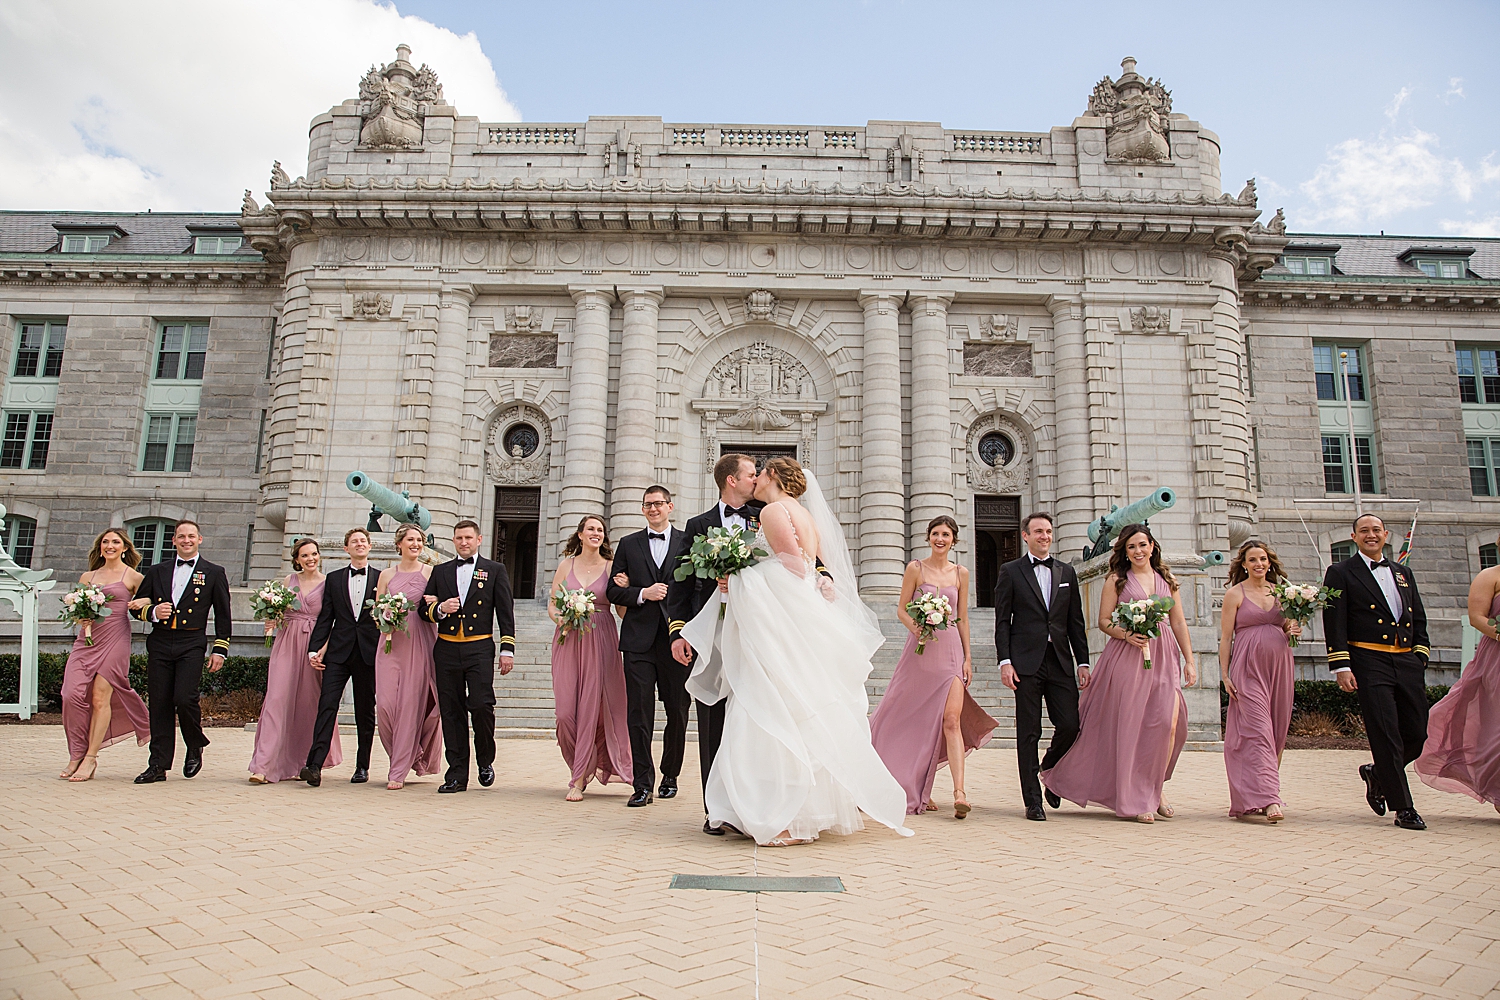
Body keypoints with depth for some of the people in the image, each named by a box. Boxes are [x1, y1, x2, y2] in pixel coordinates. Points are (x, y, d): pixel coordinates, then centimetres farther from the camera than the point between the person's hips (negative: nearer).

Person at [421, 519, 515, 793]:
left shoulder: (495, 570, 10)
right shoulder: (440, 571, 17)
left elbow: (505, 613, 6)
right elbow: (424, 609, 16)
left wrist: (507, 650, -1)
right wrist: (440, 609, -7)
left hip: (480, 649, -3)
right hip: (447, 649, 3)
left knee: (481, 705, -13)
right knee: (452, 711, 3)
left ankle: (485, 761, 11)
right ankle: (457, 774, 10)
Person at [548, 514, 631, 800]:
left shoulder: (611, 568, 4)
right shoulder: (566, 565, 9)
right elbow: (551, 605, 11)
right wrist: (560, 617, -10)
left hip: (600, 640, -2)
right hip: (568, 640, 2)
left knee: (592, 707, -4)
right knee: (565, 710, -3)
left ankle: (579, 778, 6)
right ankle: (585, 765, 20)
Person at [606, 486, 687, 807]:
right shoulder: (628, 544, 12)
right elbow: (614, 592, 8)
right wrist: (642, 594, -10)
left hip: (675, 639, 0)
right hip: (639, 640, 0)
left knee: (677, 713, 8)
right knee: (640, 714, -3)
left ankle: (670, 776, 25)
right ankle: (643, 784, 3)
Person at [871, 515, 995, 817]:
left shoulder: (961, 573, 8)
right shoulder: (916, 568, 0)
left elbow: (962, 617, 11)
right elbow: (901, 609, 1)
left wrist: (967, 657, 8)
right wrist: (914, 627, -19)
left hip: (951, 651, 1)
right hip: (921, 650, -1)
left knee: (951, 720, -11)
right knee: (917, 720, 7)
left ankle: (959, 792, -16)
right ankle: (915, 790, 23)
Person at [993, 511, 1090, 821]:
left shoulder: (1067, 572, 15)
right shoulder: (1011, 571, 4)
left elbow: (1076, 621, 13)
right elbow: (1002, 621, 0)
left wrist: (1083, 662, 7)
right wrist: (1005, 661, -9)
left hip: (1061, 661, 3)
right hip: (1026, 662, -3)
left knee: (1070, 726, -2)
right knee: (1029, 733, 1)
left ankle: (1048, 773, 27)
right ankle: (1033, 800, 9)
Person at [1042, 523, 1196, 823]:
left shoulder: (1167, 579, 14)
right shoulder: (1116, 580, 5)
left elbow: (1179, 622, 14)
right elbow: (1103, 621, 2)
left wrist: (1190, 660, 9)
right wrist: (1127, 634, -16)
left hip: (1163, 656, 3)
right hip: (1126, 656, -3)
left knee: (1168, 723, -10)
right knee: (1130, 727, -1)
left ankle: (1154, 789, 11)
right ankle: (1135, 799, 11)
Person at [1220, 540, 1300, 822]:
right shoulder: (1235, 593, 0)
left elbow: (1287, 626, 23)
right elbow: (1226, 637, -2)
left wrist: (1292, 630, -1)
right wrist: (1225, 675, -8)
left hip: (1279, 666, 6)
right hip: (1248, 667, -5)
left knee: (1277, 729, 6)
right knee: (1258, 730, -13)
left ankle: (1249, 795, 17)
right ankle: (1268, 798, -18)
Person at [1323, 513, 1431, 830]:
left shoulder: (1403, 573, 19)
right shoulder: (1340, 573, 2)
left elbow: (1419, 620, 21)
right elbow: (1334, 623, -5)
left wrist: (1420, 657, 8)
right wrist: (1341, 667, -12)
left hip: (1407, 661, 6)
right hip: (1370, 663, -5)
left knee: (1417, 734, 5)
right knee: (1386, 735, -6)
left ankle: (1378, 773, 30)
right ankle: (1403, 808, 3)